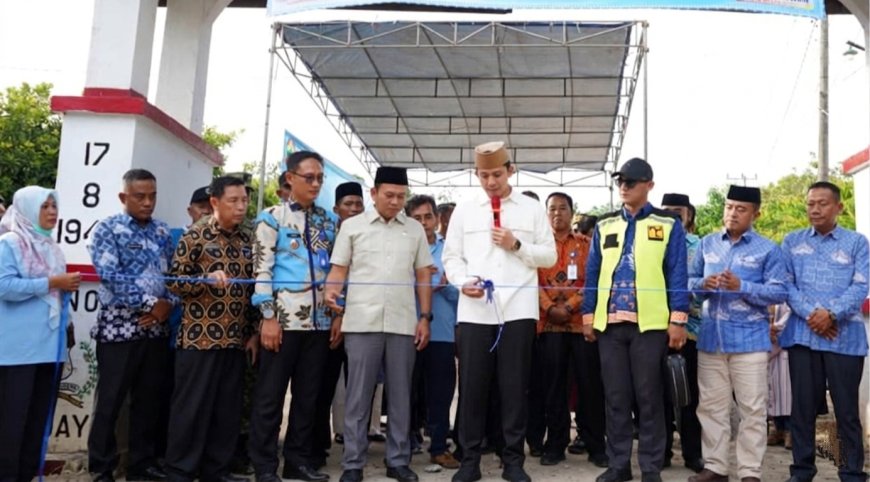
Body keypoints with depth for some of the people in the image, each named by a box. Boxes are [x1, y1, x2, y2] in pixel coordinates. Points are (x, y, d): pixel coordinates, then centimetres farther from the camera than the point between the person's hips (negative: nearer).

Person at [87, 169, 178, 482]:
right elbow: (111, 276, -14)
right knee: (110, 401, 2)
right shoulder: (108, 229, -3)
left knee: (150, 400, 10)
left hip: (156, 328, 5)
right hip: (119, 327, -5)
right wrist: (151, 303, -15)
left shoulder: (162, 232, 12)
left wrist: (168, 304, -8)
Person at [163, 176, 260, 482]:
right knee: (192, 406, 1)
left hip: (236, 340, 5)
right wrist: (208, 278, -23)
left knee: (228, 408, 10)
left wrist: (254, 332, 9)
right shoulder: (195, 236, -4)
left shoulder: (248, 240, 11)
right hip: (199, 337, -5)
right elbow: (174, 281, -6)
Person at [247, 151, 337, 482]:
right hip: (284, 318, -4)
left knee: (308, 394, 10)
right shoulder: (272, 217, 0)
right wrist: (268, 316, -12)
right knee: (270, 395, 2)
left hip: (319, 320, 5)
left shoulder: (328, 221, 13)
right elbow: (262, 269, -5)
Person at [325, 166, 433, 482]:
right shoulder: (352, 226, 7)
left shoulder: (415, 230, 11)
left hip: (403, 324, 2)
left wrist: (425, 317, 5)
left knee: (400, 395, 8)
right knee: (358, 395, 3)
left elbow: (423, 276, 12)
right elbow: (339, 269, 5)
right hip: (361, 322, -2)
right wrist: (331, 291, -16)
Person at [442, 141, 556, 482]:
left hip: (518, 309, -1)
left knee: (514, 386, 3)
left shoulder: (532, 209, 9)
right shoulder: (464, 210, 12)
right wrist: (463, 281, -10)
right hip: (474, 310, 1)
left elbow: (550, 255, 7)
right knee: (472, 385, 3)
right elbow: (451, 256, 9)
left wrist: (517, 245, -8)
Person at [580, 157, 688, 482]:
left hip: (650, 322, -3)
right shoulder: (604, 226, 13)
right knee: (615, 397, 8)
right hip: (609, 322, 3)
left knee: (648, 397, 3)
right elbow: (593, 273, 13)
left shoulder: (669, 225, 3)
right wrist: (588, 315, 7)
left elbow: (677, 274, -2)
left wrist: (677, 320, -9)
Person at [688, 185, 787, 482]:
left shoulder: (768, 249, -1)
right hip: (711, 337, 3)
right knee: (711, 405, 8)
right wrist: (703, 284, -11)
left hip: (749, 338, -3)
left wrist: (741, 286, -19)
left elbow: (779, 292, -7)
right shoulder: (707, 243, 10)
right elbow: (691, 280, 11)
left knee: (752, 408, 1)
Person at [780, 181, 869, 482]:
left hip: (845, 336, -1)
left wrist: (831, 314, -17)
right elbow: (785, 283, 1)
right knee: (803, 405, 6)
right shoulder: (792, 241, 11)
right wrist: (810, 314, -12)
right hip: (802, 334, 2)